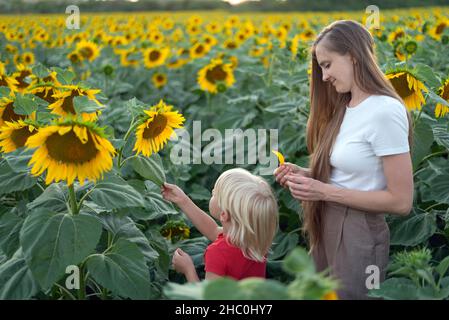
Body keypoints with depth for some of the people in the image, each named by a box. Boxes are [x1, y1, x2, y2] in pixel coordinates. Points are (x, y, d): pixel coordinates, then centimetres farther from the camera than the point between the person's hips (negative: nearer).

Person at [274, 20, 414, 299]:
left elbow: (401, 201, -20)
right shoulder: (345, 108, 6)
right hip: (326, 227, 8)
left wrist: (324, 191, -20)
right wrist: (306, 174, -4)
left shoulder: (385, 111, -19)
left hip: (358, 234, -8)